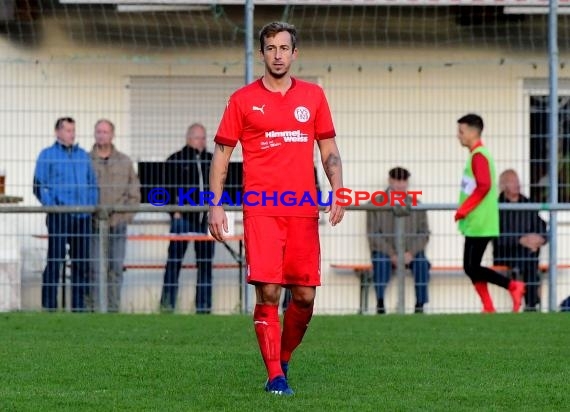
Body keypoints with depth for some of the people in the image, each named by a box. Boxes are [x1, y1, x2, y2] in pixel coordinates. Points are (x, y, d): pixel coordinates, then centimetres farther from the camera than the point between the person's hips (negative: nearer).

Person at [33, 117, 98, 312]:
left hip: (82, 216, 5)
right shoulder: (47, 155, 4)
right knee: (55, 260, -8)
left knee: (82, 262, 6)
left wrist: (92, 205, 5)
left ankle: (79, 305, 12)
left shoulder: (83, 156, 17)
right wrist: (52, 205, -13)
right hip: (59, 216, -5)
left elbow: (93, 184, 20)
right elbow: (39, 186, -1)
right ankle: (49, 305, -6)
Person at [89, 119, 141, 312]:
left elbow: (134, 193, 11)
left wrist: (127, 214, -1)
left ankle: (113, 307, 6)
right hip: (94, 224, -2)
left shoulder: (125, 162, 11)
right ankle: (96, 308, -4)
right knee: (95, 268, -6)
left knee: (116, 268, 2)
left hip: (118, 223, 2)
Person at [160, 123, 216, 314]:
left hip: (206, 217, 4)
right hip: (183, 217, -4)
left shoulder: (211, 160, 15)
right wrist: (175, 210, -12)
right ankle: (167, 303, -2)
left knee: (205, 261, 4)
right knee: (175, 260, -4)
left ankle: (204, 306, 8)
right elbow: (170, 188, -3)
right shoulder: (175, 160, 2)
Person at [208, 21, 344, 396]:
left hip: (304, 210, 3)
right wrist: (216, 205, -1)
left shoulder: (313, 96, 11)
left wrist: (337, 192, 1)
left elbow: (329, 150, 15)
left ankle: (283, 358, 26)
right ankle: (275, 376, -6)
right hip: (261, 210, -3)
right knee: (268, 292, -12)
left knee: (305, 295, 2)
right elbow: (222, 155, 7)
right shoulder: (243, 100, 5)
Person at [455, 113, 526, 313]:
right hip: (476, 223, 10)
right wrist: (464, 211, 15)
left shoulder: (478, 155, -14)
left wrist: (463, 210, -16)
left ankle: (513, 286, -4)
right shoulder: (477, 154, 16)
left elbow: (484, 186, -23)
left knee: (473, 268, -9)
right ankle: (488, 308, 9)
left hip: (479, 224, -10)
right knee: (471, 267, 9)